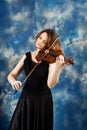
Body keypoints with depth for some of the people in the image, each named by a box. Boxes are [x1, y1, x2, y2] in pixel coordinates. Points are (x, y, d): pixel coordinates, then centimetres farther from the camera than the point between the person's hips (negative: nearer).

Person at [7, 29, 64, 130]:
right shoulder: (27, 56, 3)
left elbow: (50, 84, -21)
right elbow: (11, 75, 4)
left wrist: (58, 66, -34)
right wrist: (13, 81, -19)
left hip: (43, 101, -3)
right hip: (26, 99, 3)